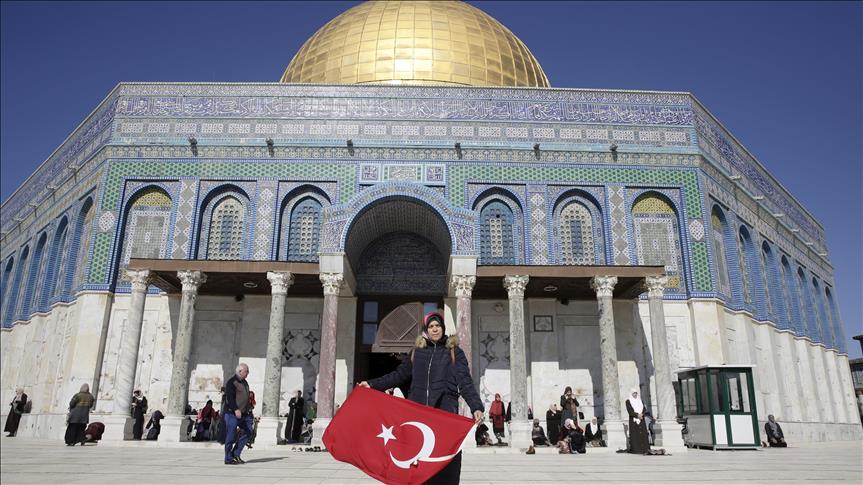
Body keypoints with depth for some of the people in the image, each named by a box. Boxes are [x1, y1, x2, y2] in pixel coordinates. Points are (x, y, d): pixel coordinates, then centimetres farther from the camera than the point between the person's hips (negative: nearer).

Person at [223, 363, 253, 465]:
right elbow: (229, 397, -19)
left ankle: (236, 454, 14)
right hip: (232, 413, -9)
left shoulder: (244, 382, 18)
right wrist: (236, 409, -28)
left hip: (244, 413, 9)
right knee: (231, 436, -4)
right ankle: (228, 459, 5)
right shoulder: (231, 382, -10)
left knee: (248, 431, 5)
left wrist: (249, 408, 20)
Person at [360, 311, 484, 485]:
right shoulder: (417, 351, 15)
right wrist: (373, 384, 13)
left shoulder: (454, 352, 7)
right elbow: (399, 375, 19)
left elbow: (465, 382, -2)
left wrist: (476, 407, -16)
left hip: (445, 411, -2)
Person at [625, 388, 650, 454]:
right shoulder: (628, 401, 1)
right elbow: (629, 411, -9)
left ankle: (644, 449, -1)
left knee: (643, 434, -2)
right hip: (633, 420, -4)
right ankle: (635, 450, -5)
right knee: (635, 435, -7)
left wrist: (641, 414, -13)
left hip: (641, 420, 4)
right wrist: (637, 415, -19)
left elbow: (644, 409, 7)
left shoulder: (640, 400, 16)